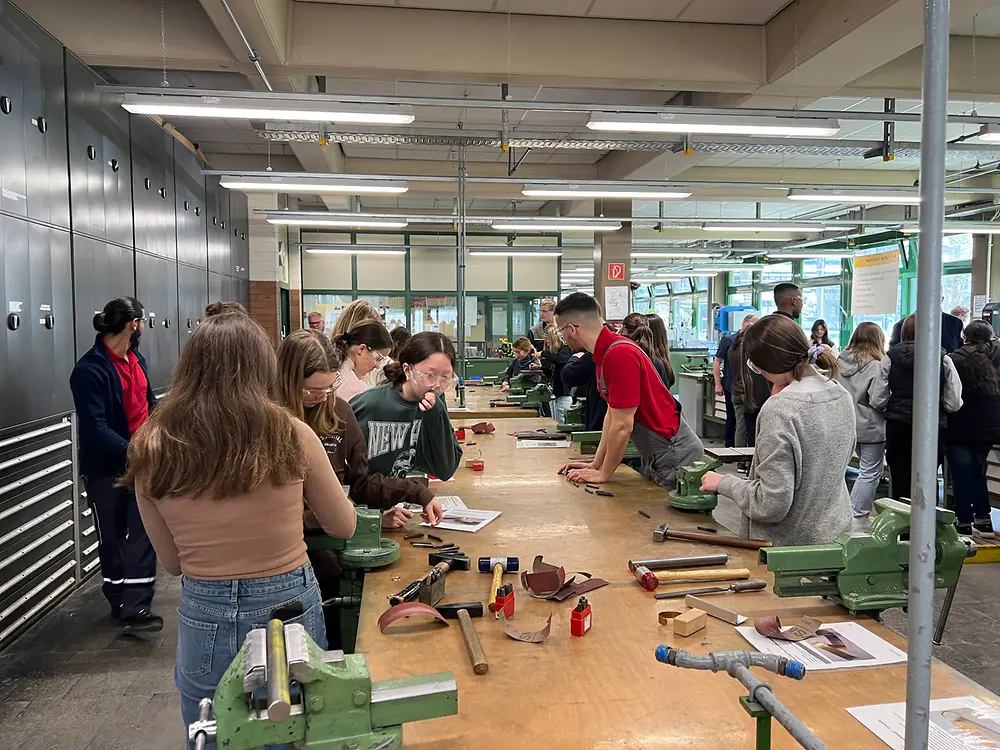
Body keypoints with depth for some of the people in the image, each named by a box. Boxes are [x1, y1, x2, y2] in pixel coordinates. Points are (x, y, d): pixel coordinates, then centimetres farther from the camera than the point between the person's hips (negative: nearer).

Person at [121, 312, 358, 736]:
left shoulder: (151, 451, -9)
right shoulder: (292, 437, -15)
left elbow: (173, 563, 3)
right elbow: (343, 526, 1)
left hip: (205, 621, 1)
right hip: (289, 611, -1)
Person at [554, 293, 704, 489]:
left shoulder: (620, 355, -25)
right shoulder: (605, 353, 5)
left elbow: (622, 426, -23)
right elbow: (612, 415, 10)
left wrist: (603, 474, -12)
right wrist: (596, 464, 8)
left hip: (675, 457, -9)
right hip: (656, 458, 9)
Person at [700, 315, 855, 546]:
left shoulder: (780, 410, -26)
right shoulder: (843, 396, -2)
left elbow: (772, 504, -26)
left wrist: (723, 483, -10)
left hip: (792, 543, -7)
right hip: (836, 533, 8)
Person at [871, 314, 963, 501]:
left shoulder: (890, 358, -4)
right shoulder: (943, 359, -5)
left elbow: (877, 401, -5)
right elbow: (954, 403, -5)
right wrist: (936, 407, 16)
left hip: (898, 427, 0)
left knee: (901, 485, 8)